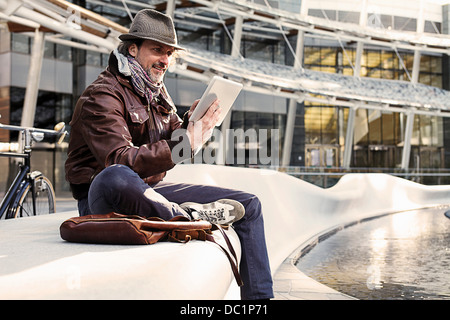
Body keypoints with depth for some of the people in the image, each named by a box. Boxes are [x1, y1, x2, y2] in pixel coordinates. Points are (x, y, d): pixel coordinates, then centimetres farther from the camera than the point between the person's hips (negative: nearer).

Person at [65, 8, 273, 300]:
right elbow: (119, 161, -29)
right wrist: (185, 143, -34)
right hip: (103, 199, -8)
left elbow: (168, 147, 12)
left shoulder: (156, 91, 14)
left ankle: (259, 296, 6)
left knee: (248, 205, 2)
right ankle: (189, 215, -22)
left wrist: (192, 124, -9)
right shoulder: (102, 96, -14)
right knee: (116, 178, -47)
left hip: (149, 191, 8)